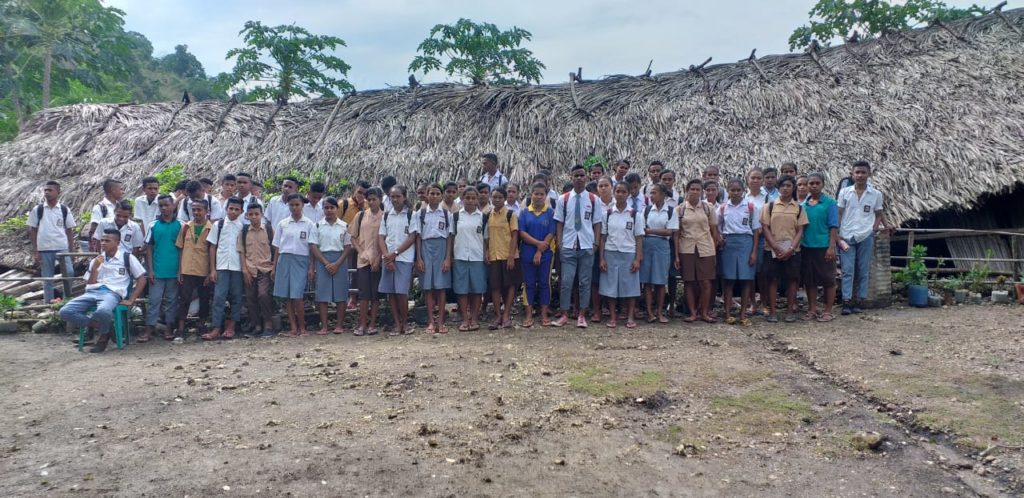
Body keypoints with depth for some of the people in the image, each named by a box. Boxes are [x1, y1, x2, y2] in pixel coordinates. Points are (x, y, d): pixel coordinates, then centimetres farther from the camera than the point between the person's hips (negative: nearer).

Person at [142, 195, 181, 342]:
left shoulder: (180, 225, 2)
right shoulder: (153, 225, 3)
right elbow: (149, 248, 4)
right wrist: (150, 270, -2)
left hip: (174, 271, 0)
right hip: (157, 270, 0)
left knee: (171, 300, 8)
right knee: (154, 300, 2)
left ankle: (169, 328, 16)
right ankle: (149, 329, 6)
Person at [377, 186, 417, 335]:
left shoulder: (411, 215, 1)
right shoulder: (386, 216, 13)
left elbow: (412, 238, -5)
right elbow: (381, 237, 9)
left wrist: (394, 254, -10)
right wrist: (386, 256, -6)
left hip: (404, 258, -4)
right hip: (387, 258, 4)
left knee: (401, 292, -8)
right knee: (390, 292, 3)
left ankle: (405, 322, 9)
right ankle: (397, 323, 11)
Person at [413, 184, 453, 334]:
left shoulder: (446, 214, 4)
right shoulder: (421, 213, 4)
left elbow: (449, 237, 2)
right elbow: (418, 237, 4)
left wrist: (448, 258, -5)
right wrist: (418, 258, -2)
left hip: (441, 248, 0)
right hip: (426, 248, 0)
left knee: (441, 286, -1)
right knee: (428, 286, 1)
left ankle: (440, 321, 6)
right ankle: (431, 321, 7)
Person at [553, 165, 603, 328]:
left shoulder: (594, 199, 3)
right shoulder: (563, 199, 2)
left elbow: (597, 224, 5)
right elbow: (559, 223, 4)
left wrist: (596, 244, -1)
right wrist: (559, 244, -1)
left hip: (587, 247, 1)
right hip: (568, 247, 0)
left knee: (585, 282, 6)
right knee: (566, 282, 0)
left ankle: (582, 315, 16)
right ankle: (564, 315, 10)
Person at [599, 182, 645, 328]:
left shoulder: (635, 214, 1)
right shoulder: (607, 213, 4)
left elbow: (639, 238, 2)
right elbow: (603, 237, 5)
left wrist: (638, 259, -5)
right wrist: (601, 258, -1)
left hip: (629, 254, -1)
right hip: (610, 253, 1)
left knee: (630, 286, 2)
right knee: (610, 286, 2)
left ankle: (630, 317, 10)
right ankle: (612, 317, 11)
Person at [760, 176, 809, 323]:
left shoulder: (799, 208, 6)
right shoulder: (769, 206, 3)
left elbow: (800, 231, 2)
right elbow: (765, 228, -1)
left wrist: (791, 249, -11)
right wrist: (776, 247, -11)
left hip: (792, 250, 1)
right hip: (773, 249, -1)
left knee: (792, 279, 2)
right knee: (772, 279, 0)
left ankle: (791, 311, 11)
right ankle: (772, 312, 5)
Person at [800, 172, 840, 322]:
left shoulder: (829, 203, -3)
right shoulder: (803, 204, 8)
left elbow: (834, 227, -7)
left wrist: (831, 247, -14)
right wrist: (798, 244, 5)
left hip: (824, 247, -4)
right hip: (807, 247, 4)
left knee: (828, 280, 3)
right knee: (809, 280, 9)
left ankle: (828, 311, 12)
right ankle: (812, 310, 19)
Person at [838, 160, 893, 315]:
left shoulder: (876, 194, 5)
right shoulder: (844, 192, 3)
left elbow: (879, 214, 16)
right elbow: (839, 215, 4)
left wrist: (886, 225, 1)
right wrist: (836, 234, -1)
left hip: (866, 237, 1)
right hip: (847, 236, -1)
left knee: (863, 271, 5)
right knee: (847, 270, -4)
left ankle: (860, 301, 11)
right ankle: (847, 302, -4)